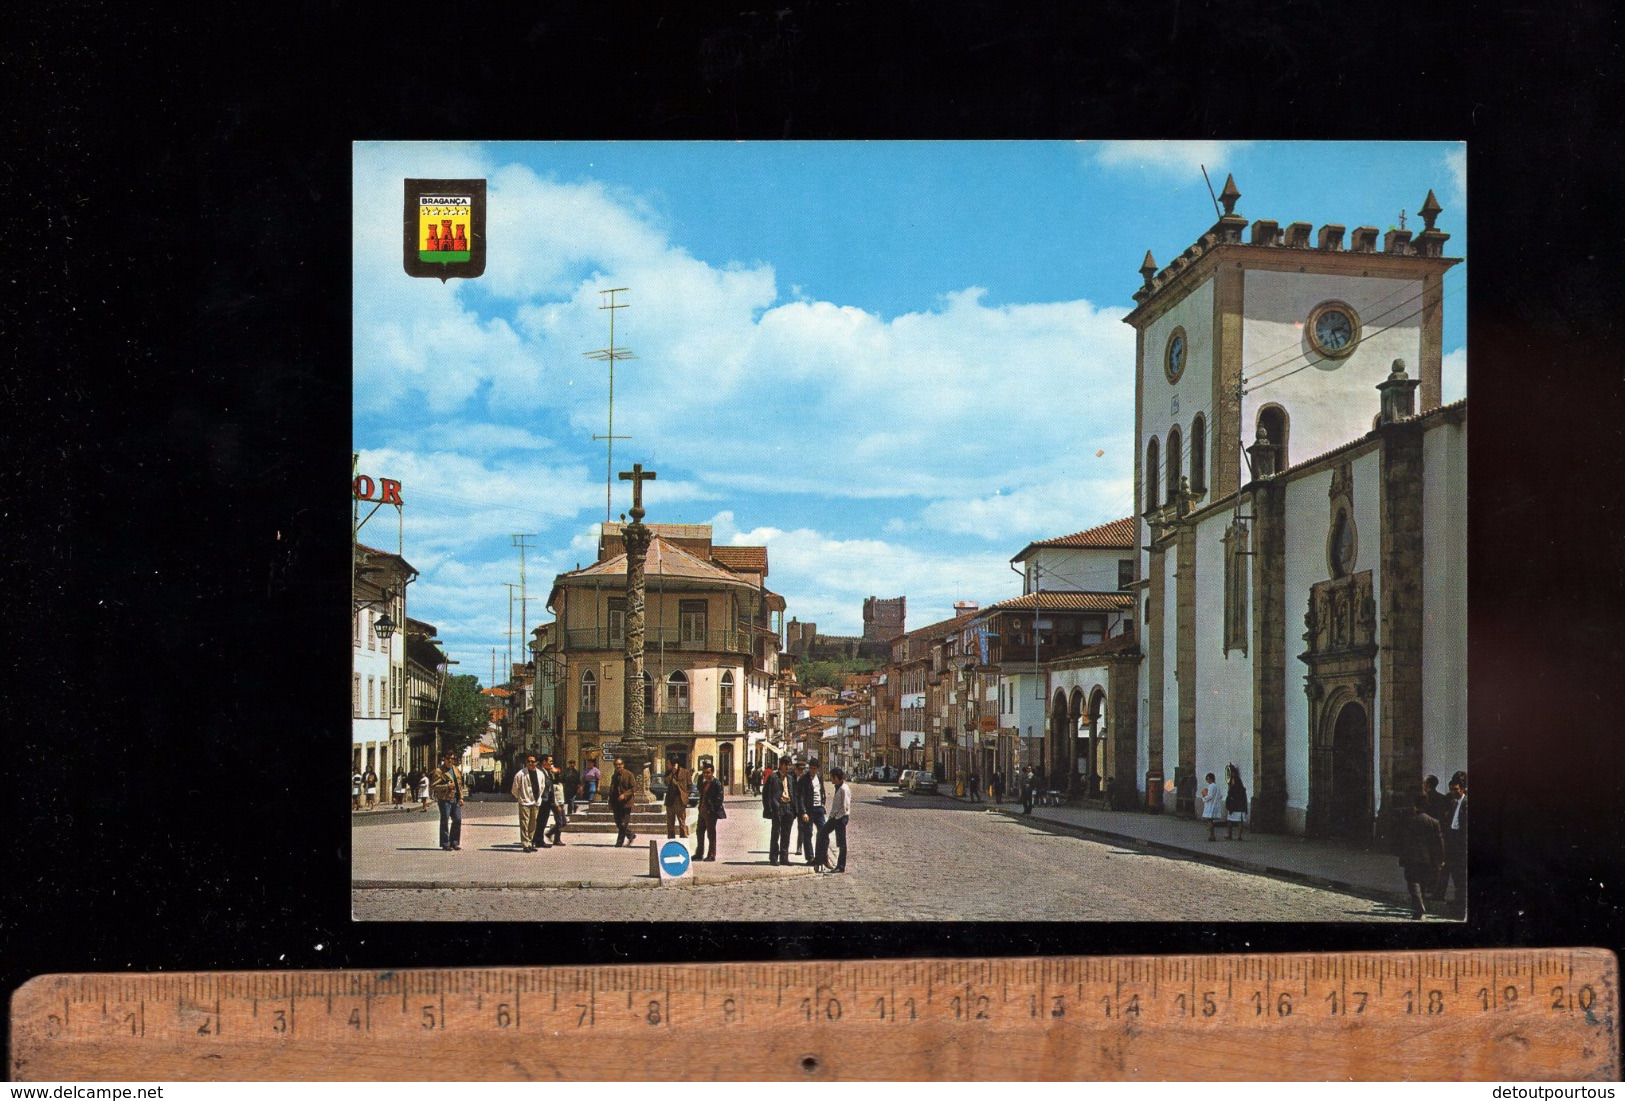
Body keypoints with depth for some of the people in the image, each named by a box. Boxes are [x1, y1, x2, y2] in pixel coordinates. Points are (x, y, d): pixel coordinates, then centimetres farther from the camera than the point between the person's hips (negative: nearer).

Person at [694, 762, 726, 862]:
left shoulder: (716, 783, -11)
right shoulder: (704, 783, 15)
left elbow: (719, 798, -15)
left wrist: (714, 810, -16)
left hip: (711, 812, -9)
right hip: (703, 811, 9)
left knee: (711, 833, -2)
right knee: (699, 831, 14)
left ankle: (712, 855, 5)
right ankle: (699, 854, 24)